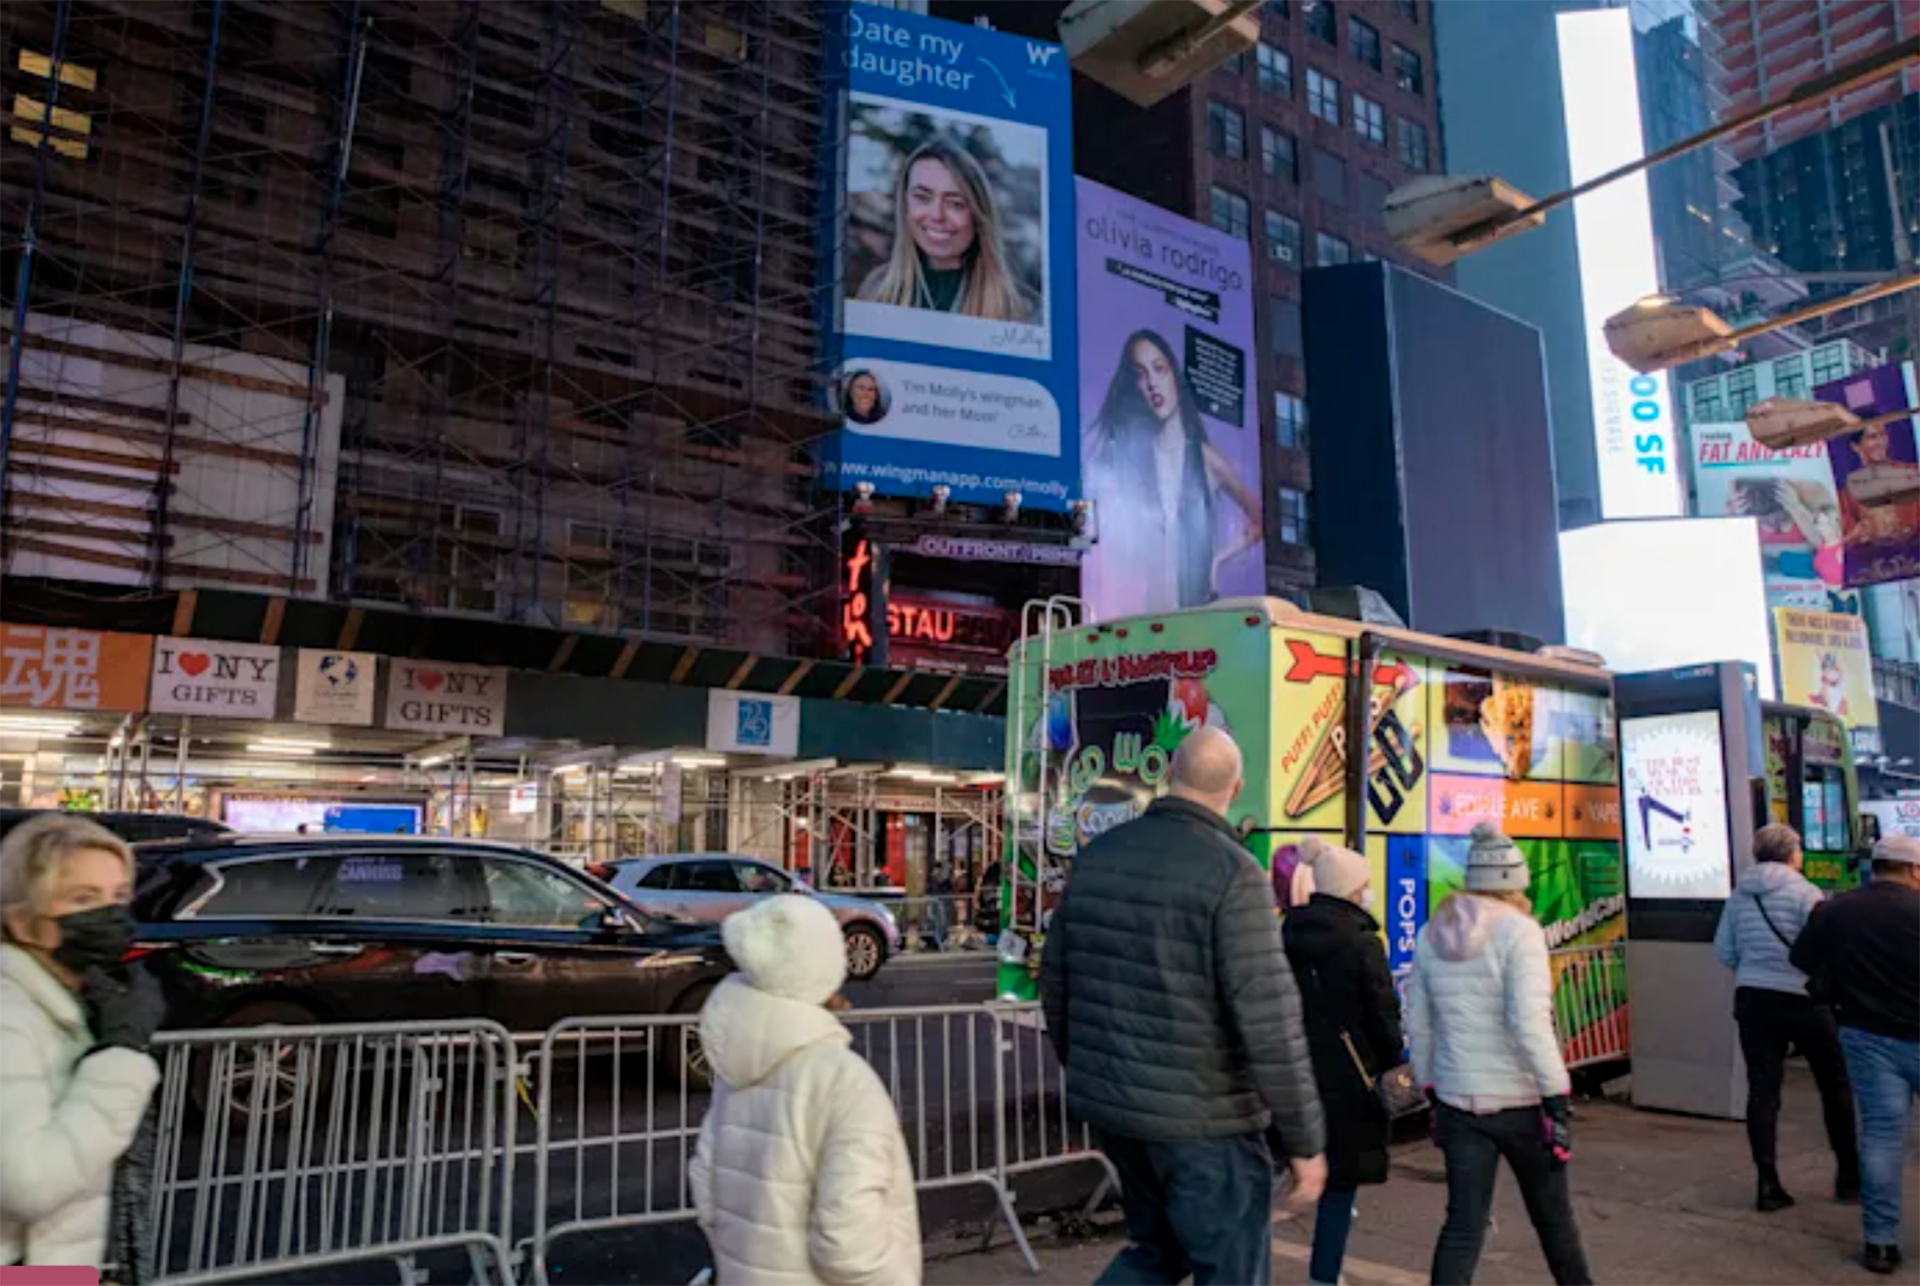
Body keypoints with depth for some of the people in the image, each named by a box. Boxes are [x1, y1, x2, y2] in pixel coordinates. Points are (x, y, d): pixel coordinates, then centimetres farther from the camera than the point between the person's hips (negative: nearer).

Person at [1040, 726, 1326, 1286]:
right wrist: (1305, 1139, -9)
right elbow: (1269, 1020, -19)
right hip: (1202, 1117, -6)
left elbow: (1055, 982, 10)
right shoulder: (1233, 872, -17)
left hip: (1110, 1103, 6)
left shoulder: (1098, 855, 3)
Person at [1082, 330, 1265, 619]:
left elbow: (1259, 520, 21)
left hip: (1191, 607, 1)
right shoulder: (1114, 452, 4)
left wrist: (1220, 559, 9)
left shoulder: (1207, 460, 9)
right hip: (1130, 608, -1)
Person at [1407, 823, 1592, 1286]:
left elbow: (1418, 1025, 9)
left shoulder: (1432, 934, 4)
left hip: (1459, 1100, 4)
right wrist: (1558, 1097, -17)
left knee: (1463, 1222, 6)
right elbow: (1529, 1022, -22)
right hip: (1520, 1100, -4)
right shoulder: (1519, 931, -13)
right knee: (1552, 1214, 18)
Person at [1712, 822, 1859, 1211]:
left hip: (1752, 999, 3)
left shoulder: (1739, 895, 4)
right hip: (1803, 1000, -3)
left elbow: (1724, 952, 5)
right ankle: (1849, 1176, 27)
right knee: (1835, 1084, 16)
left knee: (1762, 1090, 5)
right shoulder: (1804, 892, -9)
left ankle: (1768, 1185, 4)